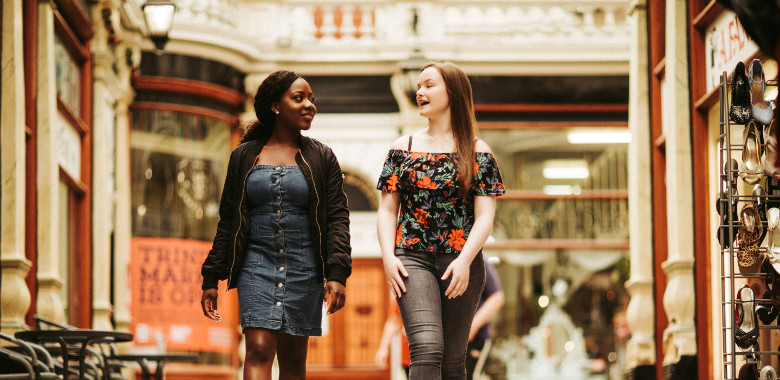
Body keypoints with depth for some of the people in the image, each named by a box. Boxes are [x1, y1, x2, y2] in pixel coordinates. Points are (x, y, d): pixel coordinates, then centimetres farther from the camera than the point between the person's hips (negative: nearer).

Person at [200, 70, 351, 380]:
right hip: (257, 265, -1)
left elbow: (338, 217, 1)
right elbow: (227, 221, 11)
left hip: (303, 269, 1)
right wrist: (211, 279, 7)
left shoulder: (321, 158, 7)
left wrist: (337, 274, -13)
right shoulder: (244, 157, 8)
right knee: (259, 350, -16)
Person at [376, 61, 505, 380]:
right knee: (426, 348, -19)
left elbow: (485, 216, -1)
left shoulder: (477, 152, 6)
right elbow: (387, 210, 10)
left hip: (462, 264, 0)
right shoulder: (403, 148, 12)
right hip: (412, 259, 0)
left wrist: (465, 260, -16)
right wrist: (388, 255, -6)